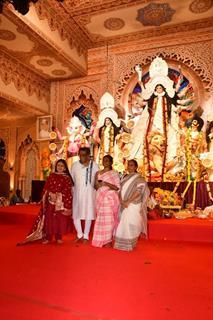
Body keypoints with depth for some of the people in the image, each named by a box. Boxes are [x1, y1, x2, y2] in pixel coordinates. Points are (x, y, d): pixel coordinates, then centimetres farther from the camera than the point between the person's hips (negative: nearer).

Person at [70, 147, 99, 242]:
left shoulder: (94, 165, -5)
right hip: (77, 193, 2)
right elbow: (71, 180, 8)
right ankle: (79, 234, 25)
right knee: (75, 214, 5)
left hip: (89, 193, -2)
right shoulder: (75, 165, 2)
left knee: (88, 215, 5)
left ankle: (86, 236, 20)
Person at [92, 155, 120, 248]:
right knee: (100, 218, 3)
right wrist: (98, 185, -6)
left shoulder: (114, 173, 1)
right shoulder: (98, 173, 14)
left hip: (110, 198, -4)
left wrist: (106, 184, -18)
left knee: (109, 218, -5)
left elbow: (117, 187, -5)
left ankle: (108, 240, 3)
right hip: (100, 198, 4)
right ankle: (101, 240, 12)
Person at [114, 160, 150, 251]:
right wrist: (121, 201, -6)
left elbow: (139, 191, -14)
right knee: (123, 223, 6)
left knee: (131, 224, -4)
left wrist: (128, 201, -17)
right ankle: (123, 244, 17)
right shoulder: (125, 177, 14)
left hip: (133, 205, -6)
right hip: (124, 205, 6)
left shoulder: (138, 178, -5)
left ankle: (130, 245, 7)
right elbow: (120, 190, 11)